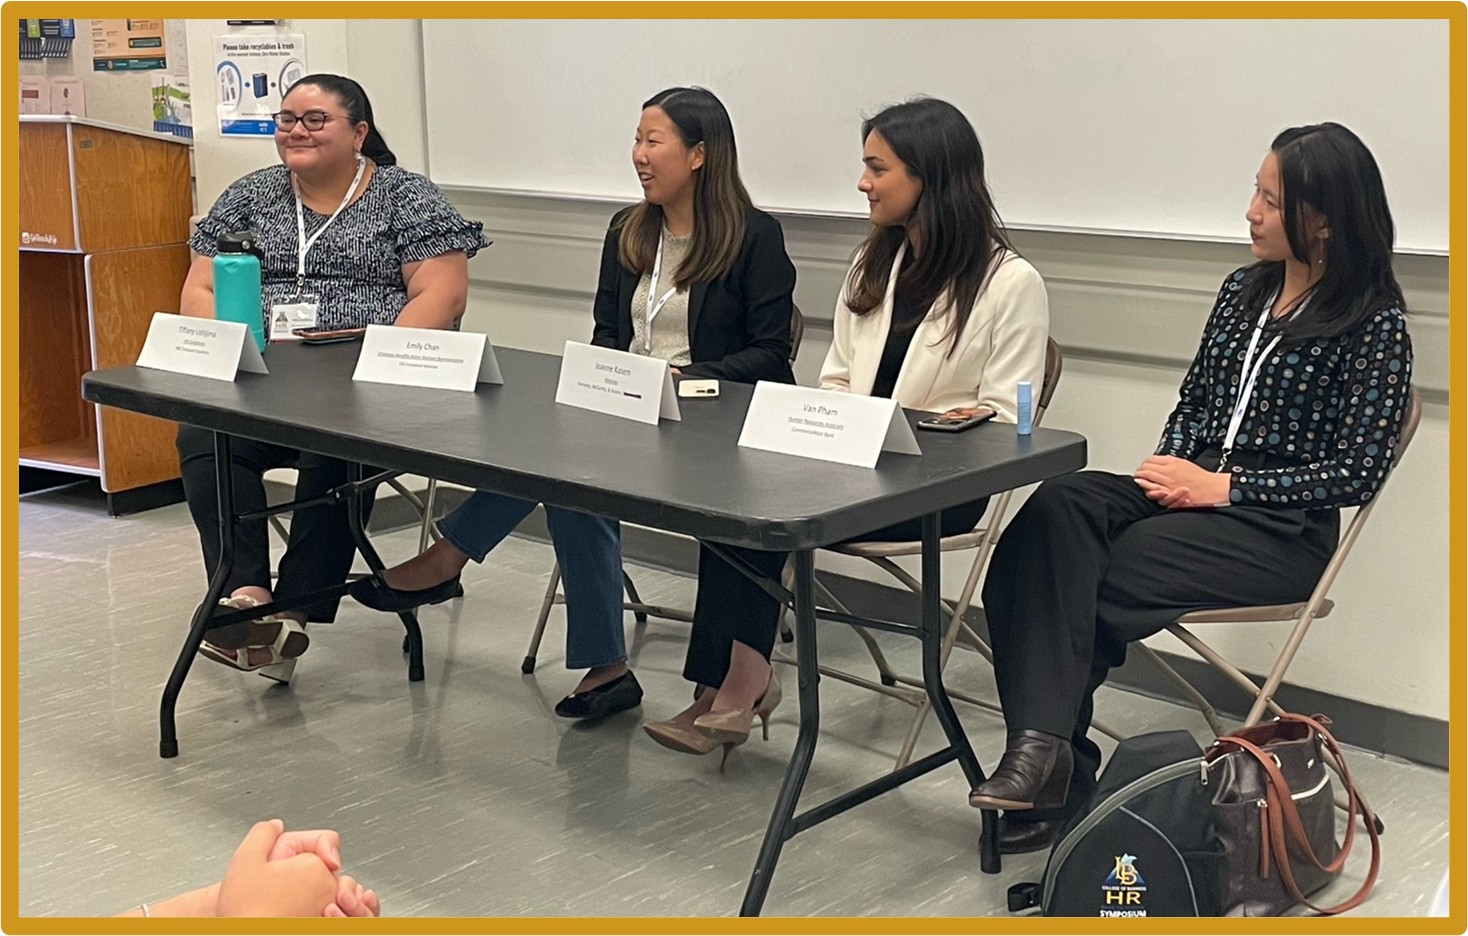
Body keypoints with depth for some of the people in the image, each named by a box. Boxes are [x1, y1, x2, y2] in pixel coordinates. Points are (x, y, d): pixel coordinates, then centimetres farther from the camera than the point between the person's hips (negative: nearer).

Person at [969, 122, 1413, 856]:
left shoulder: (1374, 323, -6)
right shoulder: (1243, 290, 13)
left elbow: (1359, 471, -11)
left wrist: (1223, 487, -15)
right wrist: (1170, 466, -4)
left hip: (1280, 528, -6)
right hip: (1192, 488, 6)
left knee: (1088, 582, -25)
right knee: (1059, 506, -26)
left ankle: (1049, 750, -9)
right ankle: (1046, 749, -32)